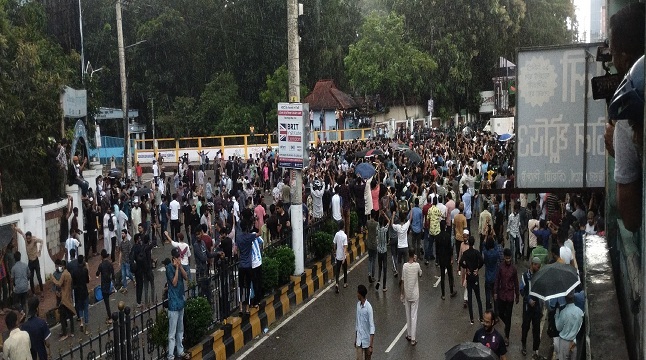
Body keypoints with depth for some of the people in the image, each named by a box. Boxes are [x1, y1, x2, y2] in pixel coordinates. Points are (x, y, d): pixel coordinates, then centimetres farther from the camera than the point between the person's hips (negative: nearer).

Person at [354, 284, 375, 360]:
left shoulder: (368, 307, -19)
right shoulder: (358, 304, 2)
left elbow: (372, 326, -20)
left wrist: (371, 346, -23)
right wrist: (355, 339, 17)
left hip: (367, 340, -5)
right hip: (359, 340, 5)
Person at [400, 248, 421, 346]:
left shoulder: (405, 266, -10)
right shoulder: (417, 265, -14)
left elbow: (402, 281, -5)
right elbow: (420, 274, 8)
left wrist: (402, 294, 7)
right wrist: (416, 262, 5)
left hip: (407, 294, 2)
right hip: (415, 295, -2)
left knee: (408, 316, 16)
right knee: (414, 316, 2)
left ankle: (409, 335, 25)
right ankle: (413, 339, 2)